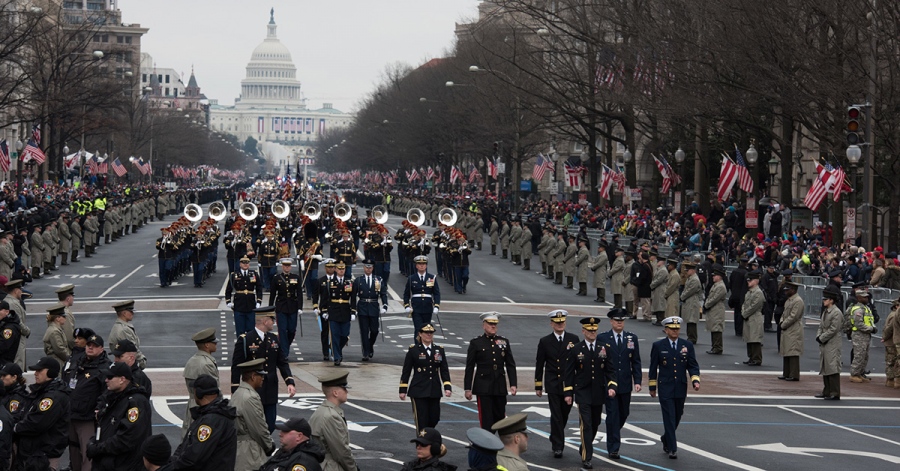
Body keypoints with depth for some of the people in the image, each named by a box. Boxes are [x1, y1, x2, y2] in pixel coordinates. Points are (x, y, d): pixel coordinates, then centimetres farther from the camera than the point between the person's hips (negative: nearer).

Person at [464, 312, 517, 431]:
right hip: (483, 387, -3)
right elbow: (469, 367, 0)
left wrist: (513, 384, 0)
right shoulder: (476, 343, 0)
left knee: (500, 416, 8)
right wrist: (467, 388, -4)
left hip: (500, 387, 3)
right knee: (486, 418, -4)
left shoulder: (504, 342, 9)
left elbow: (510, 365, 10)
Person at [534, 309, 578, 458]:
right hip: (552, 384, -2)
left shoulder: (573, 339, 3)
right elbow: (539, 365, 4)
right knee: (556, 416, -7)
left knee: (564, 415, 12)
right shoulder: (545, 341, 2)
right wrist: (538, 386, 3)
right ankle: (558, 447, -3)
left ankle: (555, 439, 35)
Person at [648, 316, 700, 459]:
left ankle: (666, 439, 39)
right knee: (669, 418, -9)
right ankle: (672, 449, -7)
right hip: (665, 388, -3)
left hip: (681, 389, 3)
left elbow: (693, 365, 5)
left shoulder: (687, 345, 5)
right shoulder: (658, 346, -1)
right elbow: (653, 367, 4)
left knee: (677, 417, 14)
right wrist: (652, 386, 6)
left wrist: (695, 380, -12)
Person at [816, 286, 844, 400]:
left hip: (832, 345, -9)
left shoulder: (837, 313, -12)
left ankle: (835, 394, -9)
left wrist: (822, 338, -12)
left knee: (832, 368, -10)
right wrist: (818, 336, -1)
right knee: (825, 369, 13)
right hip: (824, 345, 10)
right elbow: (821, 326, 17)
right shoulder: (825, 312, 16)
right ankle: (827, 392, 21)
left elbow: (833, 330, -17)